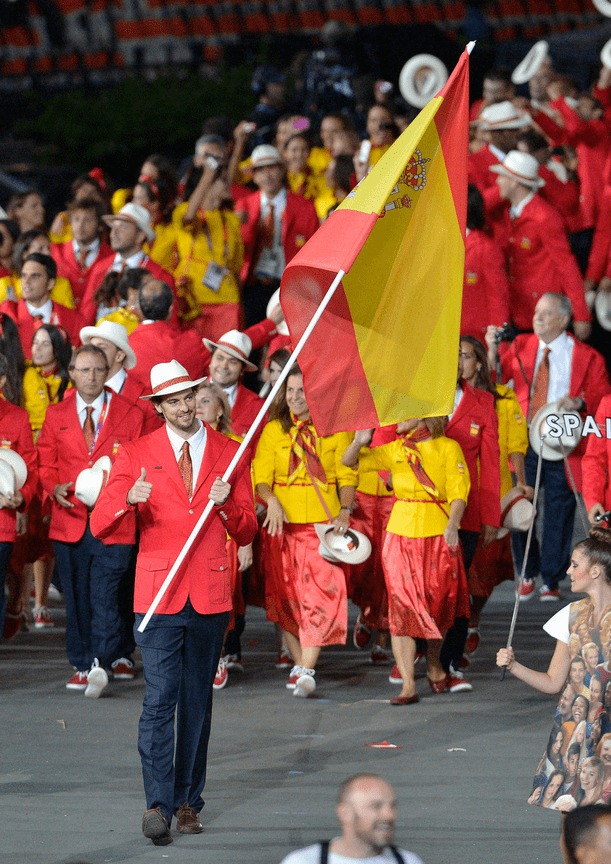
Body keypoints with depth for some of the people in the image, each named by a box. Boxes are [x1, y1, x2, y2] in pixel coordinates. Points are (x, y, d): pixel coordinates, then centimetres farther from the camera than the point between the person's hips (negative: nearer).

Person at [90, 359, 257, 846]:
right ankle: (158, 805, -12)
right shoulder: (136, 456, 2)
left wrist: (226, 504, -13)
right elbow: (100, 526, -4)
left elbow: (246, 534, 9)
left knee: (198, 702, 7)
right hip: (160, 596, -2)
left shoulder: (229, 454, 8)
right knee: (160, 700, -11)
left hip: (211, 598, 2)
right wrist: (129, 499, -24)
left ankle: (188, 801, 16)